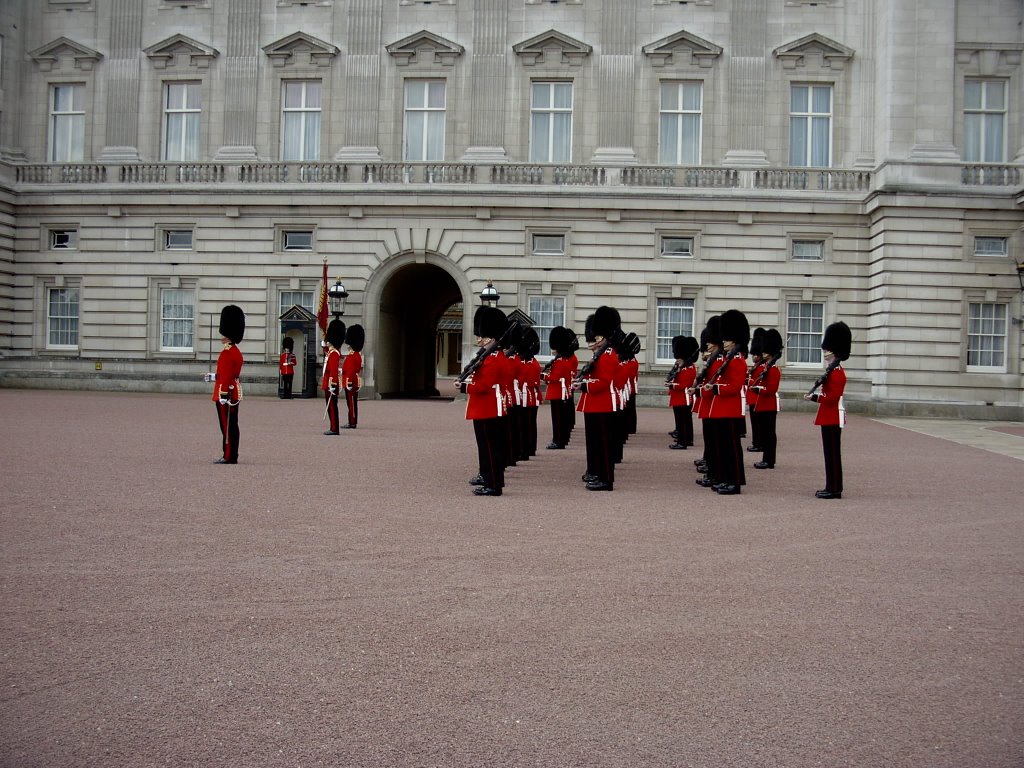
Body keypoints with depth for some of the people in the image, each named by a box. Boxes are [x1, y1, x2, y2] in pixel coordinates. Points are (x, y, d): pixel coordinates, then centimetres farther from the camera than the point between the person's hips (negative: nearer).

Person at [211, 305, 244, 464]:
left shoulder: (227, 353, -16)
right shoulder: (236, 351, 14)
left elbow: (226, 376, -21)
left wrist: (223, 394, -23)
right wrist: (215, 376, 32)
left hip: (226, 393, -10)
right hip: (234, 393, 10)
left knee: (227, 426, -6)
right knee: (232, 426, 12)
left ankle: (228, 457, -3)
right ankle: (232, 456, 16)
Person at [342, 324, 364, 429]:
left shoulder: (351, 356, -16)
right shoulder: (358, 355, 15)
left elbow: (351, 371, -22)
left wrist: (349, 383, -23)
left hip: (350, 383, -10)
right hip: (355, 383, 10)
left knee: (351, 403, -6)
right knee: (352, 403, 13)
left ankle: (352, 423, -4)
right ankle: (352, 422, 17)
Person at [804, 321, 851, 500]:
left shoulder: (836, 373, -16)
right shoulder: (833, 371, 15)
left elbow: (832, 398, -22)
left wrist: (814, 397, -18)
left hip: (832, 418, -10)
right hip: (830, 417, 10)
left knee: (832, 453, -6)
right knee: (830, 453, 12)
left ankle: (834, 489, -1)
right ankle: (832, 487, 18)